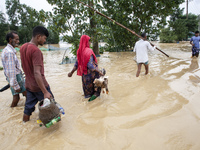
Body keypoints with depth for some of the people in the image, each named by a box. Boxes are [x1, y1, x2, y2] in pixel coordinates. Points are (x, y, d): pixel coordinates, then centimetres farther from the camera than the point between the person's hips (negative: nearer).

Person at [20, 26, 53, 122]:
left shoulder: (23, 47, 5)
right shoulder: (36, 51, -22)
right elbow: (37, 73, -29)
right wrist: (45, 92, -30)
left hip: (28, 85, 8)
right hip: (39, 86, -8)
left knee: (28, 107, 18)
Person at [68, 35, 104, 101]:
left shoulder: (80, 51, 0)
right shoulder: (89, 51, -21)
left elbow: (77, 63, 4)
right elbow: (90, 65, -28)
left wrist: (71, 72, 14)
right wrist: (99, 72, -25)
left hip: (84, 74, 7)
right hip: (91, 73, -7)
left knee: (87, 84, 24)